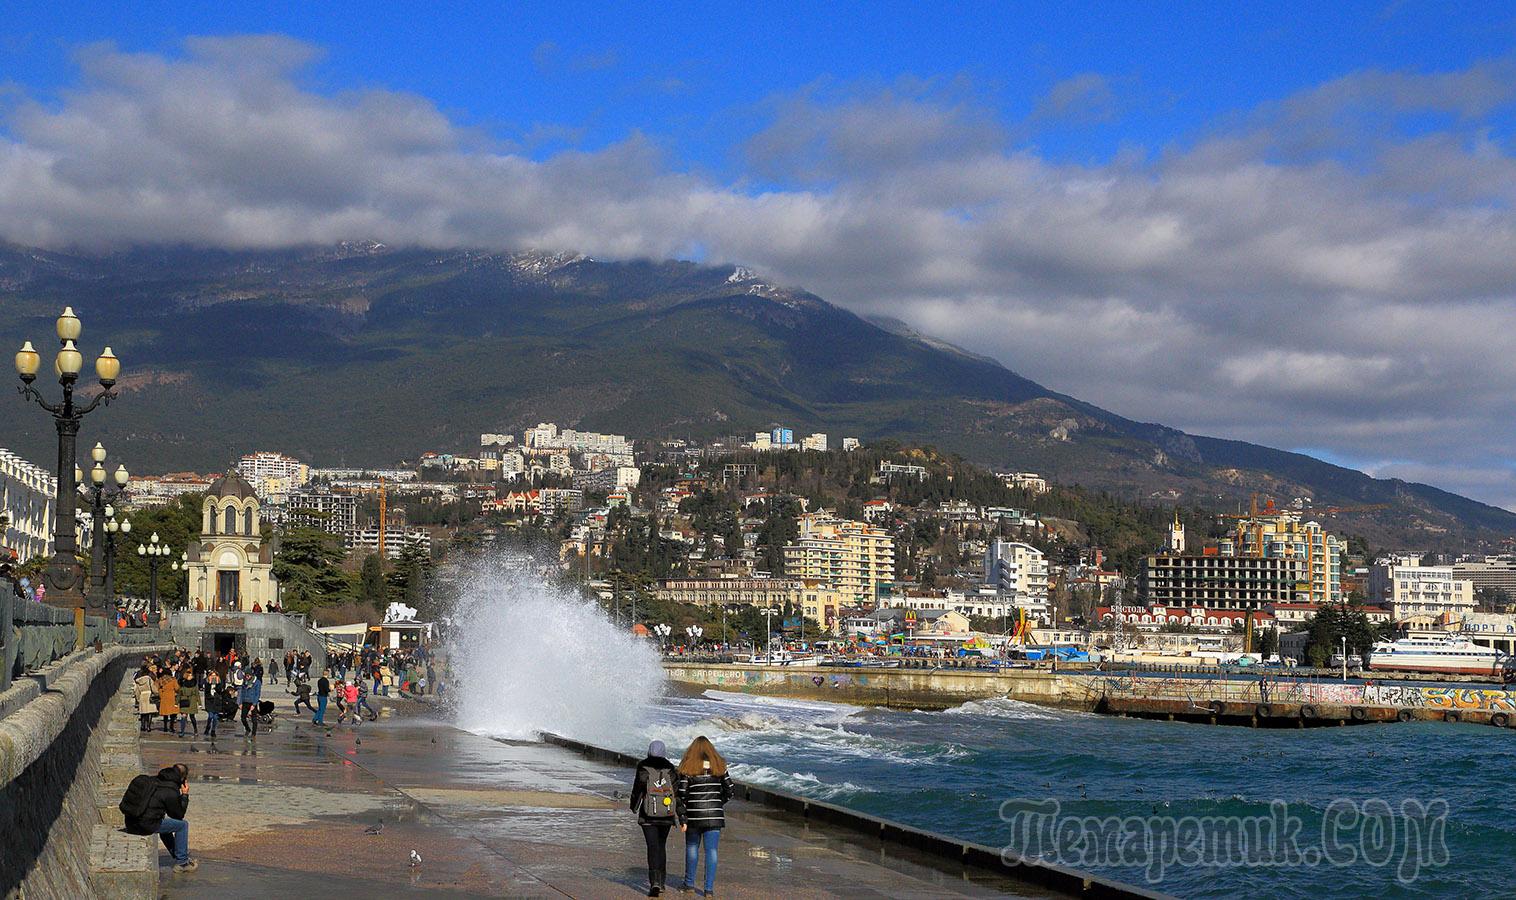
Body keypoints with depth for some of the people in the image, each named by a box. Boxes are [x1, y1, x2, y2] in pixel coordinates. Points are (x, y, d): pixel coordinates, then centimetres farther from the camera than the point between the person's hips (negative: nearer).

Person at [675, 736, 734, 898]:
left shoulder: (687, 769, -4)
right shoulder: (719, 767, 2)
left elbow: (680, 795, -8)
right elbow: (729, 791, 5)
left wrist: (682, 819, -5)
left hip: (694, 815, -1)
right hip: (715, 816, 1)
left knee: (692, 847, 18)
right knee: (711, 850, 3)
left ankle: (689, 883, 25)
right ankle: (709, 888, 0)